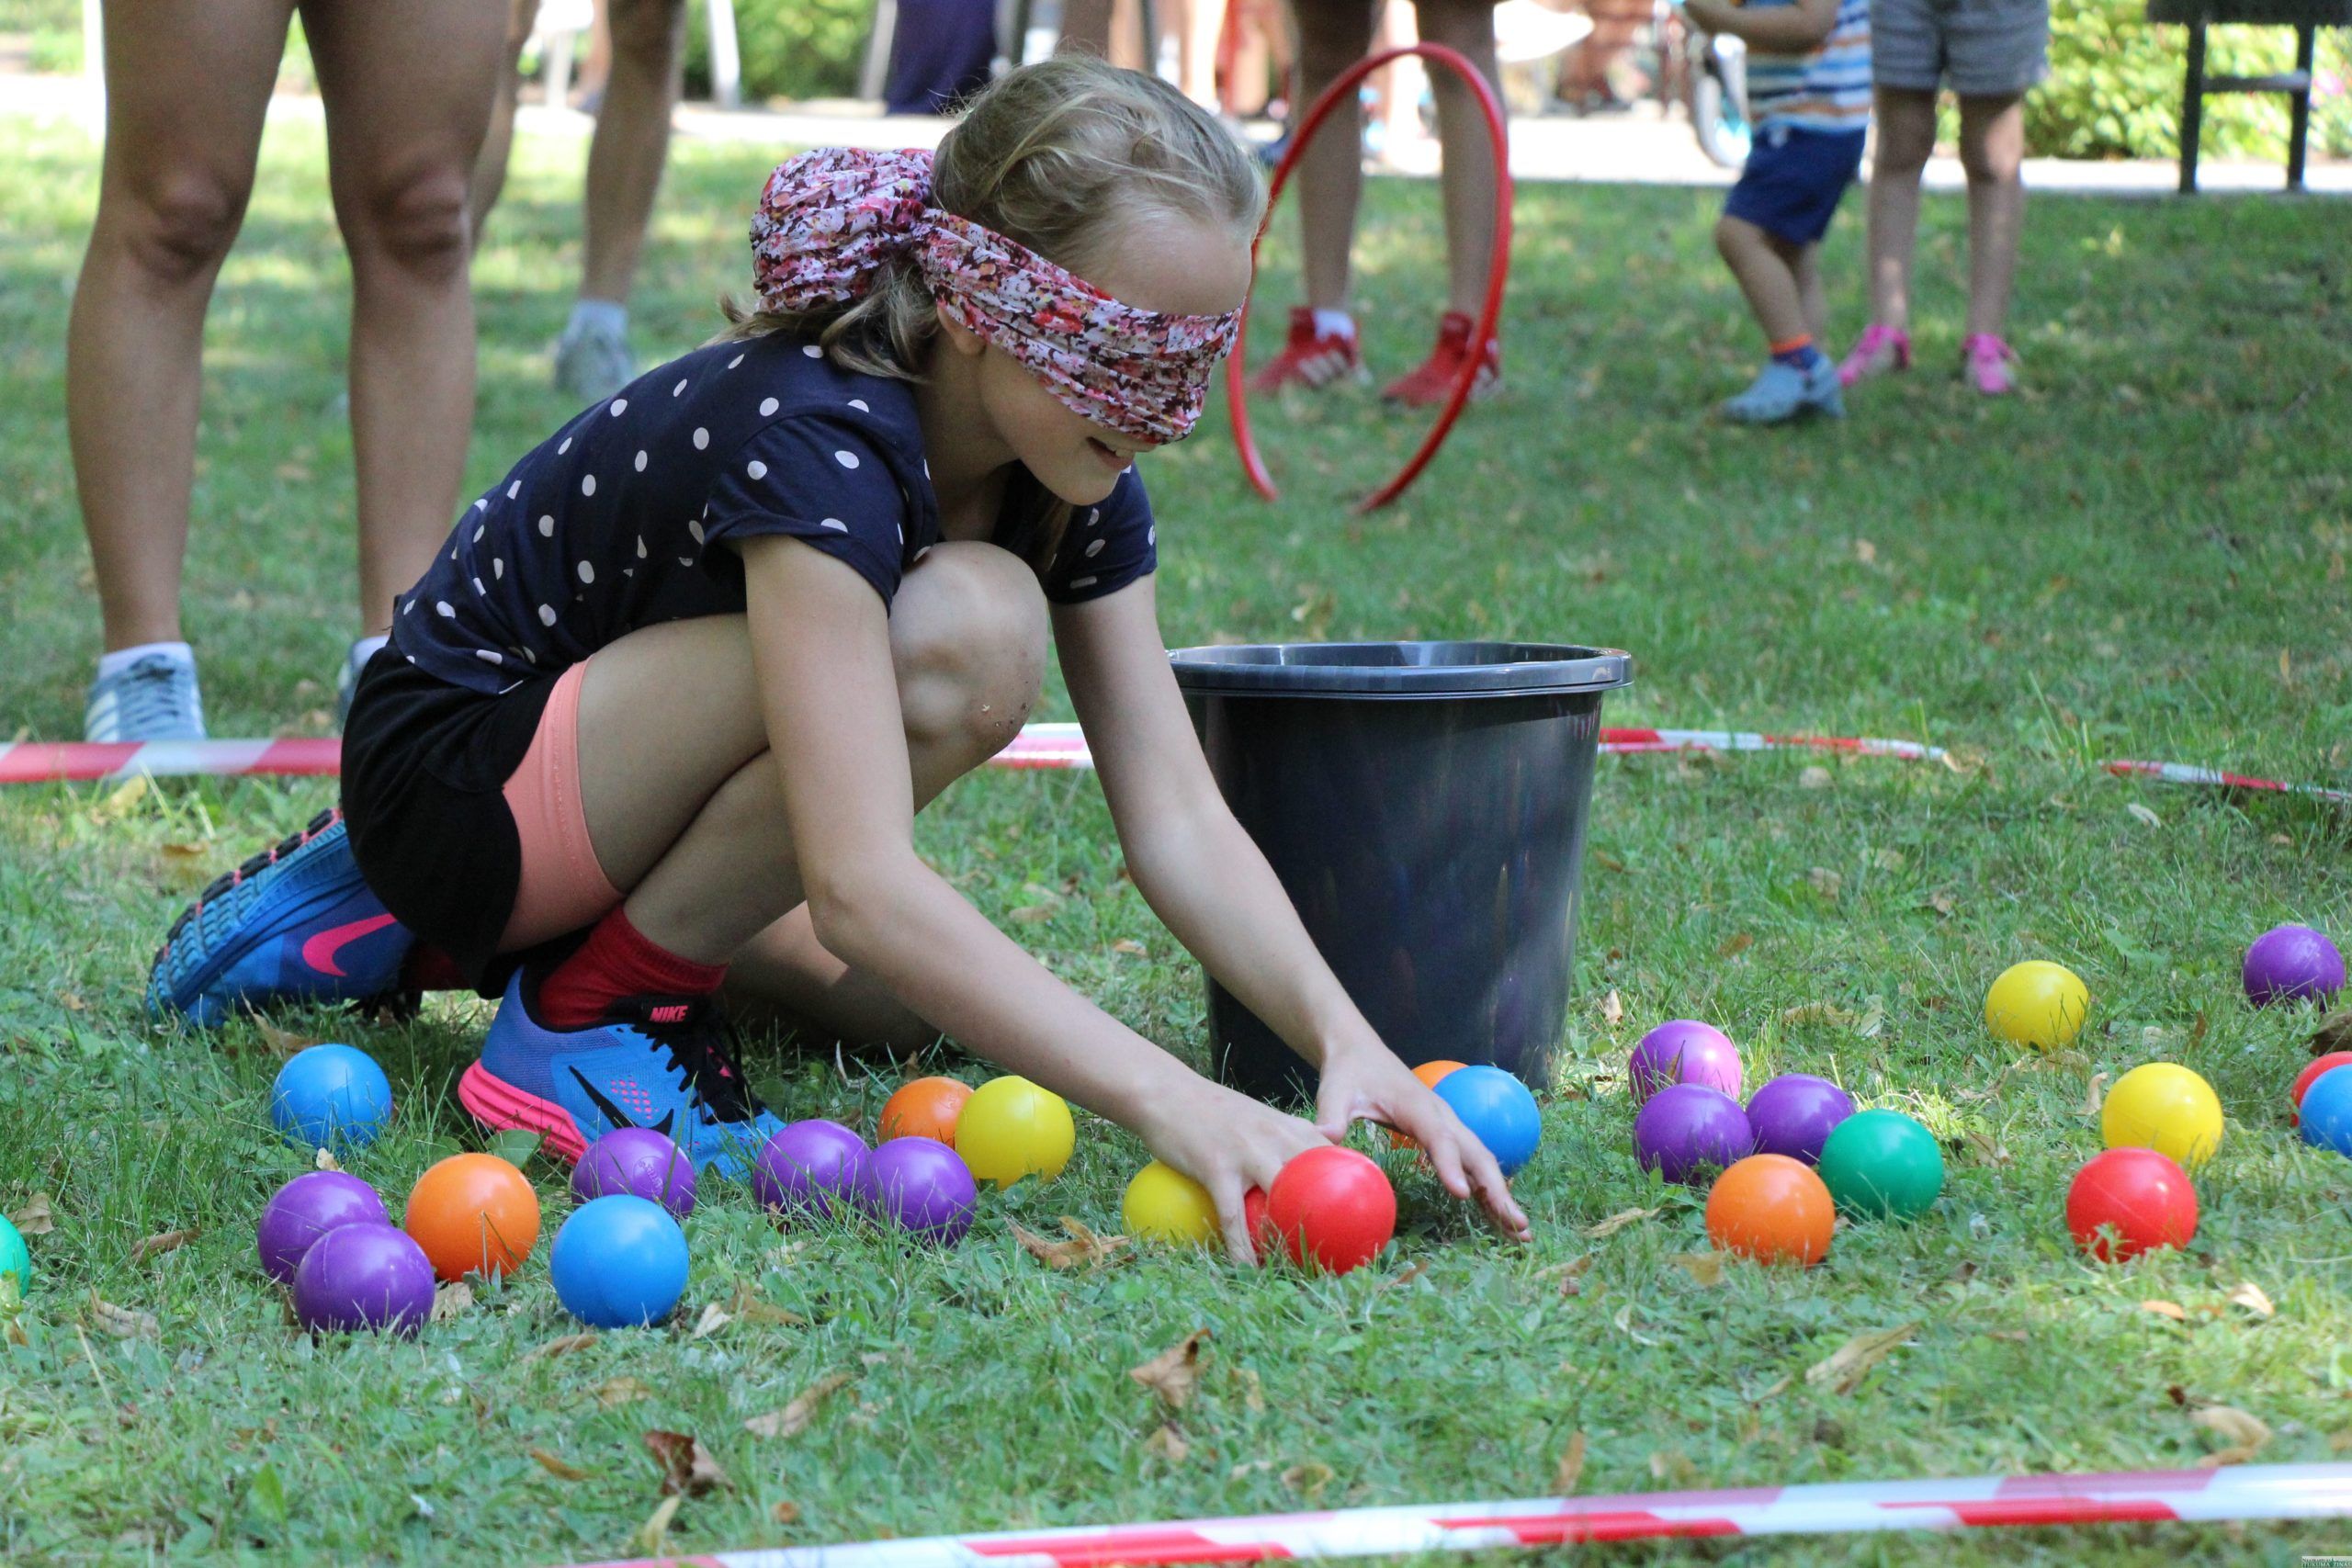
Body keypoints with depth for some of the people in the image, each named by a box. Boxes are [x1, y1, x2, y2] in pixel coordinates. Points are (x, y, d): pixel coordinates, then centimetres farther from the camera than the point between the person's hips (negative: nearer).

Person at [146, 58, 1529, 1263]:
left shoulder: (1078, 483, -7)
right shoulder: (816, 443, -32)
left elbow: (1180, 824, -11)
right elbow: (860, 889, -40)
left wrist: (1349, 1040, -28)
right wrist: (1167, 1101, -47)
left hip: (603, 795, 9)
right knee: (966, 634, -27)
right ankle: (590, 1013, -11)